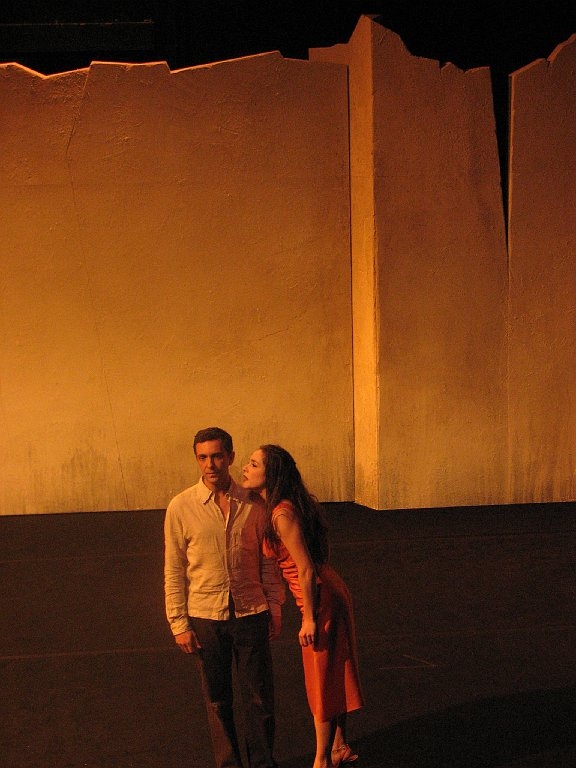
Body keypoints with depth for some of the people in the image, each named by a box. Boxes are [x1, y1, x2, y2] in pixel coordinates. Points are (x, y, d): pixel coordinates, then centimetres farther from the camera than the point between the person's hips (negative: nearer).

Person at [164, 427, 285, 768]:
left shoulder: (254, 504, -1)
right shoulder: (181, 507, -4)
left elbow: (269, 561, 6)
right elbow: (174, 570, -1)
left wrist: (275, 607, 6)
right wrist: (179, 623, -3)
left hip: (251, 614, 1)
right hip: (205, 617, 0)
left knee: (260, 699, 6)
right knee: (217, 701, 11)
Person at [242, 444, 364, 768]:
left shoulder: (282, 515, -22)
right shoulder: (285, 507, 7)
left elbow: (306, 570, -21)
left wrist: (309, 619, -16)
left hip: (320, 598, -9)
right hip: (330, 592, 9)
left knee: (323, 681, 3)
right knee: (333, 675, 20)